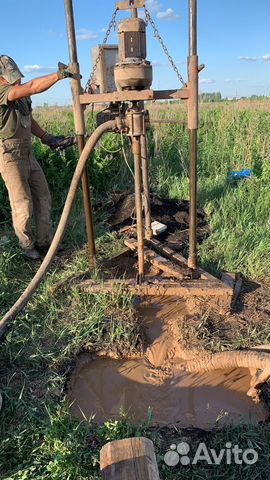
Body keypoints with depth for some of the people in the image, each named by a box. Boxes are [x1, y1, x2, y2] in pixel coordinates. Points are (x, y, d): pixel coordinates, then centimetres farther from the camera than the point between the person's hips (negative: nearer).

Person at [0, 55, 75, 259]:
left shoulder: (21, 95, 8)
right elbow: (33, 87, -32)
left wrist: (46, 138, 10)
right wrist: (59, 74, -33)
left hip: (28, 153, 8)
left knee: (43, 197, 9)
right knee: (22, 203, -3)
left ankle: (45, 241, 21)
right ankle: (27, 246, 16)